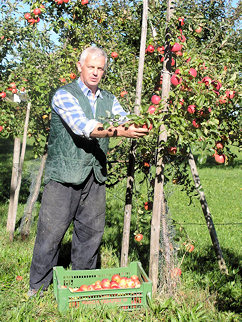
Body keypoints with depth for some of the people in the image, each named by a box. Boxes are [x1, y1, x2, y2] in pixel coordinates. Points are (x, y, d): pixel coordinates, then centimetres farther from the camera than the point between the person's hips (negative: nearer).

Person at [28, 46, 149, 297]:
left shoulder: (108, 100, 14)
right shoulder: (64, 95, -5)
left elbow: (126, 121, 0)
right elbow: (82, 126, -21)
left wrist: (140, 127, -24)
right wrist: (119, 131, -33)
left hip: (95, 176, 5)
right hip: (64, 175, -5)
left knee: (91, 231, 10)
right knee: (51, 231, -1)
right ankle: (37, 286, 15)